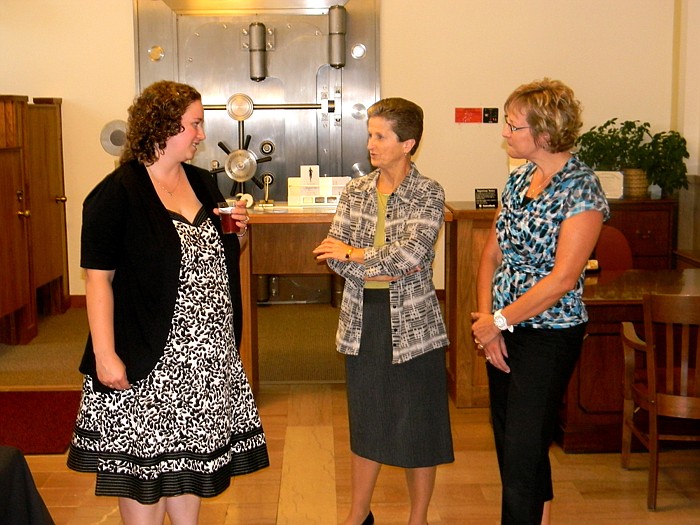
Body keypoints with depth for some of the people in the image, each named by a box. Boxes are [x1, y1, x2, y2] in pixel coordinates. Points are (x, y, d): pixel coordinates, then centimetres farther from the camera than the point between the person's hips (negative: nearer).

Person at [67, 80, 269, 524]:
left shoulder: (203, 183, 9)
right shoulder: (117, 193, -13)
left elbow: (222, 255, 22)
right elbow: (98, 277, -15)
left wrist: (240, 230, 0)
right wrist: (105, 355, -19)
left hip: (205, 356, 7)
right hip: (146, 357, -6)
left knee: (190, 454, 16)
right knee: (144, 462, 5)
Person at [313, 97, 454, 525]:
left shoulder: (429, 194, -8)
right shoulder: (355, 191, 6)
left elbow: (411, 253, -22)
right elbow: (333, 253, -3)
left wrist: (354, 256, -11)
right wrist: (382, 265, -16)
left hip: (413, 324, -4)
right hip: (362, 320, 5)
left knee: (418, 425, 6)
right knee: (366, 423, 17)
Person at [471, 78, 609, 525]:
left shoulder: (582, 190, -16)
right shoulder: (520, 179, 7)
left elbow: (563, 278, -21)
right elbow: (493, 254, 8)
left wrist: (499, 321, -15)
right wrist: (486, 316, -5)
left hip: (550, 333, -7)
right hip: (505, 329, 7)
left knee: (523, 450, -3)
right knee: (508, 441, 16)